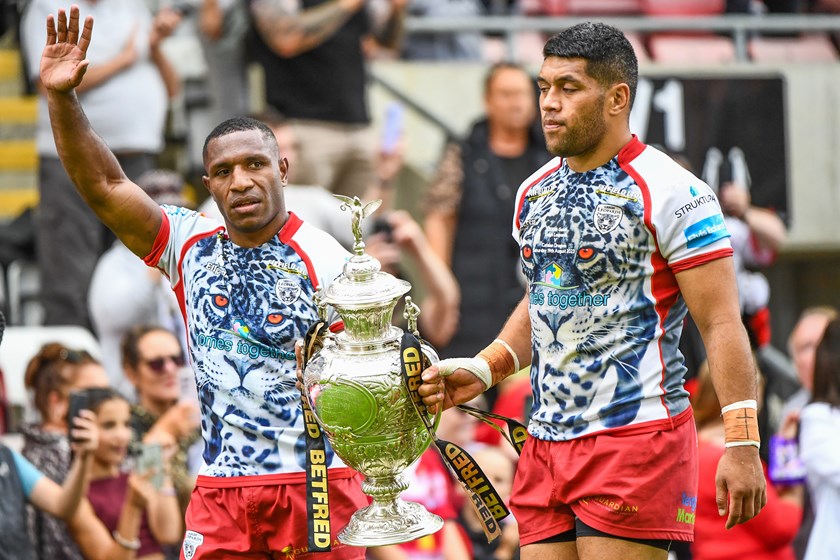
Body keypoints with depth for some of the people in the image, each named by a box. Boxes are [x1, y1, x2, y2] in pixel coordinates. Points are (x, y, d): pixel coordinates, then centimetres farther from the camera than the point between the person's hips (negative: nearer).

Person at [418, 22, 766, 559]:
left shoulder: (670, 192, -9)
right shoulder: (534, 192, 13)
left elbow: (722, 323, -11)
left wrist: (742, 445, -17)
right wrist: (483, 370, 12)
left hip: (636, 439, -7)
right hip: (546, 444, 7)